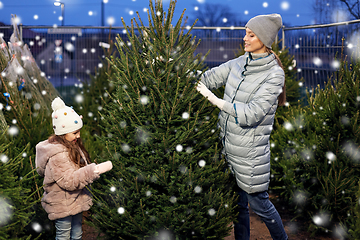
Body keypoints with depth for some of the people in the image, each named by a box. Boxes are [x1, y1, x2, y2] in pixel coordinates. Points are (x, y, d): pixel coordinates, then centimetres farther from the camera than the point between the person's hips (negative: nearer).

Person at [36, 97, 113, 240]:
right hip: (62, 206, -9)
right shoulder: (57, 155, -26)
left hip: (76, 201, 9)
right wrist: (96, 170, -35)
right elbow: (69, 181, -32)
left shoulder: (72, 145, 6)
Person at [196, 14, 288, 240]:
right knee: (237, 201, 17)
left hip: (250, 149, -6)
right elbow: (208, 78, 11)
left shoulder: (274, 75, -16)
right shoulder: (239, 63, 3)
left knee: (258, 202, 8)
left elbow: (251, 114, -23)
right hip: (228, 143, 6)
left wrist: (214, 100, -23)